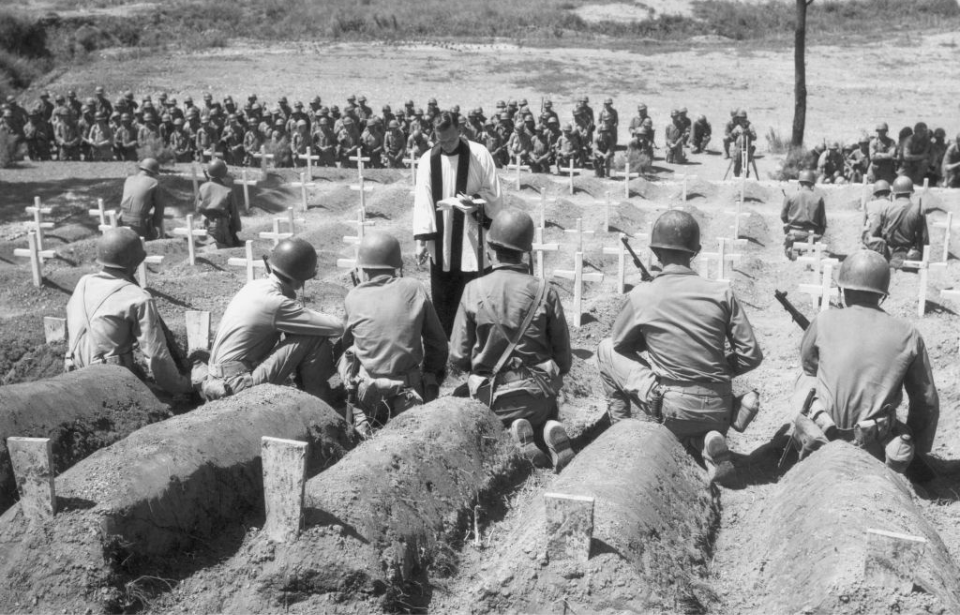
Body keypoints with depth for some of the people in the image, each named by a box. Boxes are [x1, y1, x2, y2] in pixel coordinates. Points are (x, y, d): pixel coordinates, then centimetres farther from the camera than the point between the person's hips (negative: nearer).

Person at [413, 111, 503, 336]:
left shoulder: (479, 154, -5)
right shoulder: (428, 159, 0)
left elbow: (493, 192, 0)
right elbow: (422, 200, -3)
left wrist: (475, 201, -21)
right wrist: (421, 238, -11)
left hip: (469, 236, -2)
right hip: (440, 238, 2)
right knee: (441, 294, 6)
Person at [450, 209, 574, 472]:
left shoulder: (474, 290, -11)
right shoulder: (544, 292, -9)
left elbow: (458, 357, -7)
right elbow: (564, 358, -2)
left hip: (491, 395, -1)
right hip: (538, 393, 1)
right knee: (544, 417, 32)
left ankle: (509, 435, -9)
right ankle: (550, 432, -5)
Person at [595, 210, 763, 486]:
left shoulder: (642, 296, -8)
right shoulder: (721, 293, -3)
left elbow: (619, 342, 10)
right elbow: (751, 355, 0)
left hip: (670, 409, -3)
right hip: (718, 412, 3)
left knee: (606, 349, 14)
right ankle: (706, 440, 4)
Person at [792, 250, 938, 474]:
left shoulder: (825, 321, -6)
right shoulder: (908, 334, -3)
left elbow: (808, 363, 14)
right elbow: (927, 402, 4)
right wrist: (918, 451, 18)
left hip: (822, 441, -1)